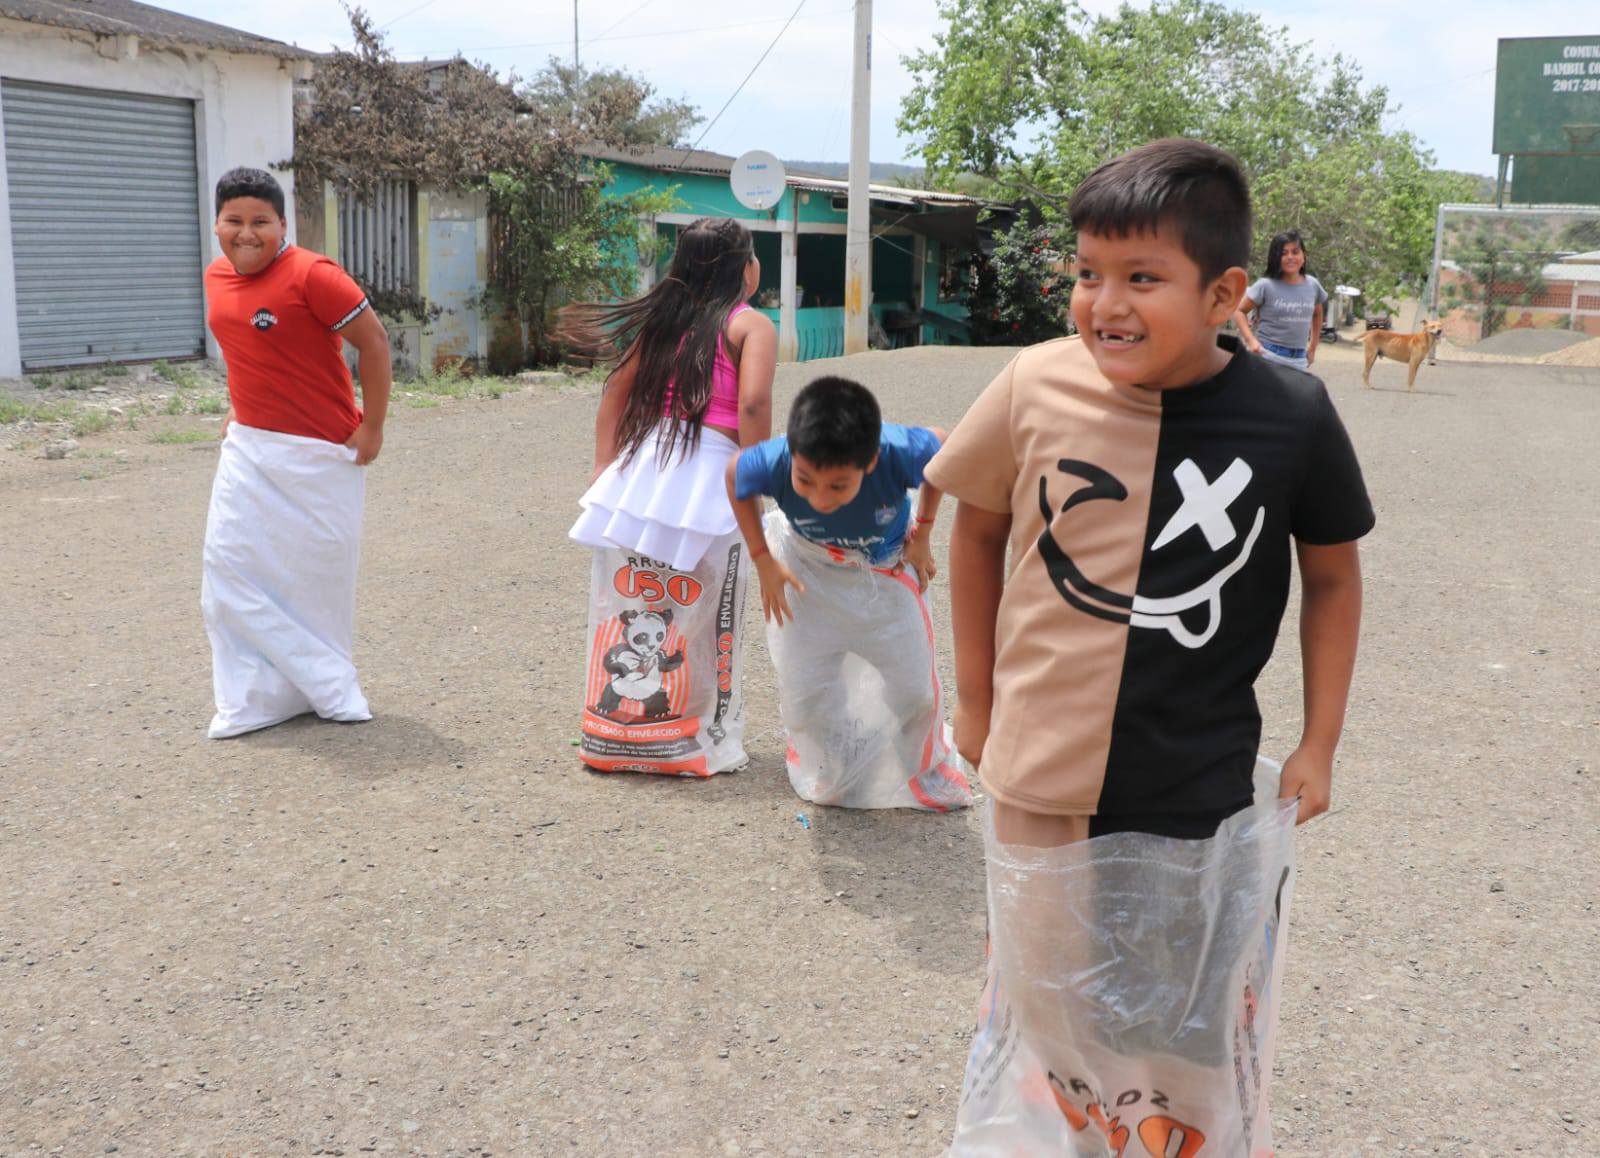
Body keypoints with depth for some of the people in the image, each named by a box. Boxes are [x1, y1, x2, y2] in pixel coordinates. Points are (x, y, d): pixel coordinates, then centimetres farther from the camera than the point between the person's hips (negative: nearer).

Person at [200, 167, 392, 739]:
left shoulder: (311, 275, -16)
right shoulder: (217, 276, 6)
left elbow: (373, 341, -14)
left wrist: (372, 427, -13)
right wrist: (238, 408, 16)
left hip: (320, 451, -7)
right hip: (248, 447, 7)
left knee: (319, 569, 4)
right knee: (231, 562, 3)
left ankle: (329, 688, 24)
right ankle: (254, 697, 13)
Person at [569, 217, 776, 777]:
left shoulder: (663, 318, 16)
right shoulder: (752, 326, -2)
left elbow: (617, 390, 14)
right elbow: (753, 404, -16)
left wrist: (604, 468, 15)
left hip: (641, 470, 6)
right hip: (707, 478, -5)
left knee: (630, 607, 13)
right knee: (704, 622, 5)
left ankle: (616, 735, 23)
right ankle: (705, 745, 15)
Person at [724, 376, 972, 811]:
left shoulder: (899, 454, -41)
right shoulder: (774, 463, -39)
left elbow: (942, 445, -15)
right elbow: (735, 473, -13)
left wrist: (922, 534, -10)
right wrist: (763, 561, -11)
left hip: (887, 567, 0)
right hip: (806, 569, 0)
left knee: (913, 687, 7)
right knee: (803, 692, 5)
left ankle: (927, 774, 39)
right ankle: (832, 777, 36)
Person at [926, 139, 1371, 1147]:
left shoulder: (1292, 416, -12)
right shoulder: (1038, 386, -12)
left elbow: (1333, 574, 4)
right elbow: (977, 528, 5)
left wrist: (1319, 746, 3)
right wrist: (976, 702, 9)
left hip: (1201, 795, 0)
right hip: (1040, 779, 1)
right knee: (1044, 1011, 16)